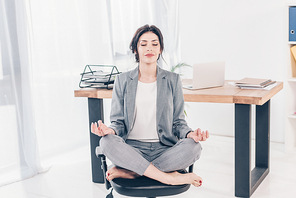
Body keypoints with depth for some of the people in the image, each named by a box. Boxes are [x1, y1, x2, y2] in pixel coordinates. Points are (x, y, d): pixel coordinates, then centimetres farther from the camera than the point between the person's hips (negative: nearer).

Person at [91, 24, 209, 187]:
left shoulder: (173, 80, 8)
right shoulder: (122, 80, 7)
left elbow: (178, 122, 9)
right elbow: (119, 123, 6)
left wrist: (190, 134, -14)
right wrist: (110, 130, -18)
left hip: (164, 149, 1)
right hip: (132, 148, 0)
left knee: (193, 147, -30)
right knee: (107, 142, -32)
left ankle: (128, 172, -22)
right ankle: (169, 177, -27)